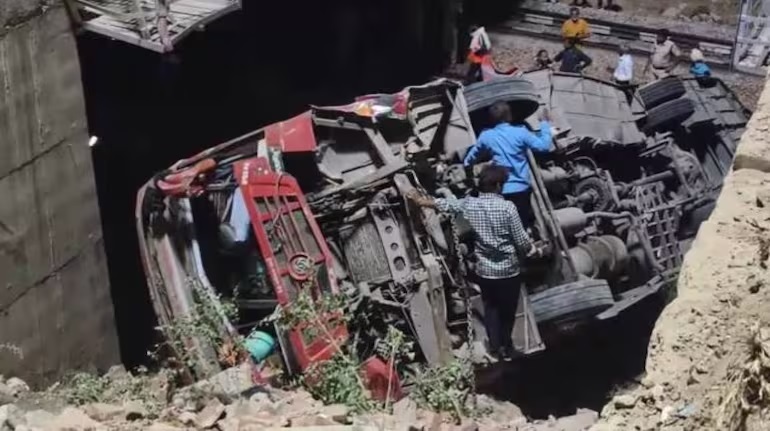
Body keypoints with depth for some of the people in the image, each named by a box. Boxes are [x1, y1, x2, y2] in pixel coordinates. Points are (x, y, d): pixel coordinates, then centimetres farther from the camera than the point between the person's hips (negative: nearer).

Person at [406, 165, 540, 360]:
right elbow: (521, 240, -15)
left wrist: (419, 200, 29)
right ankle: (506, 347, 28)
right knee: (507, 309, 16)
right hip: (509, 269, -3)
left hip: (484, 269, 3)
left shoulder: (469, 204, -7)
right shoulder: (507, 207, -19)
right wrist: (534, 250, 7)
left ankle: (495, 346, 25)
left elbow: (443, 203, 11)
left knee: (490, 308, 21)